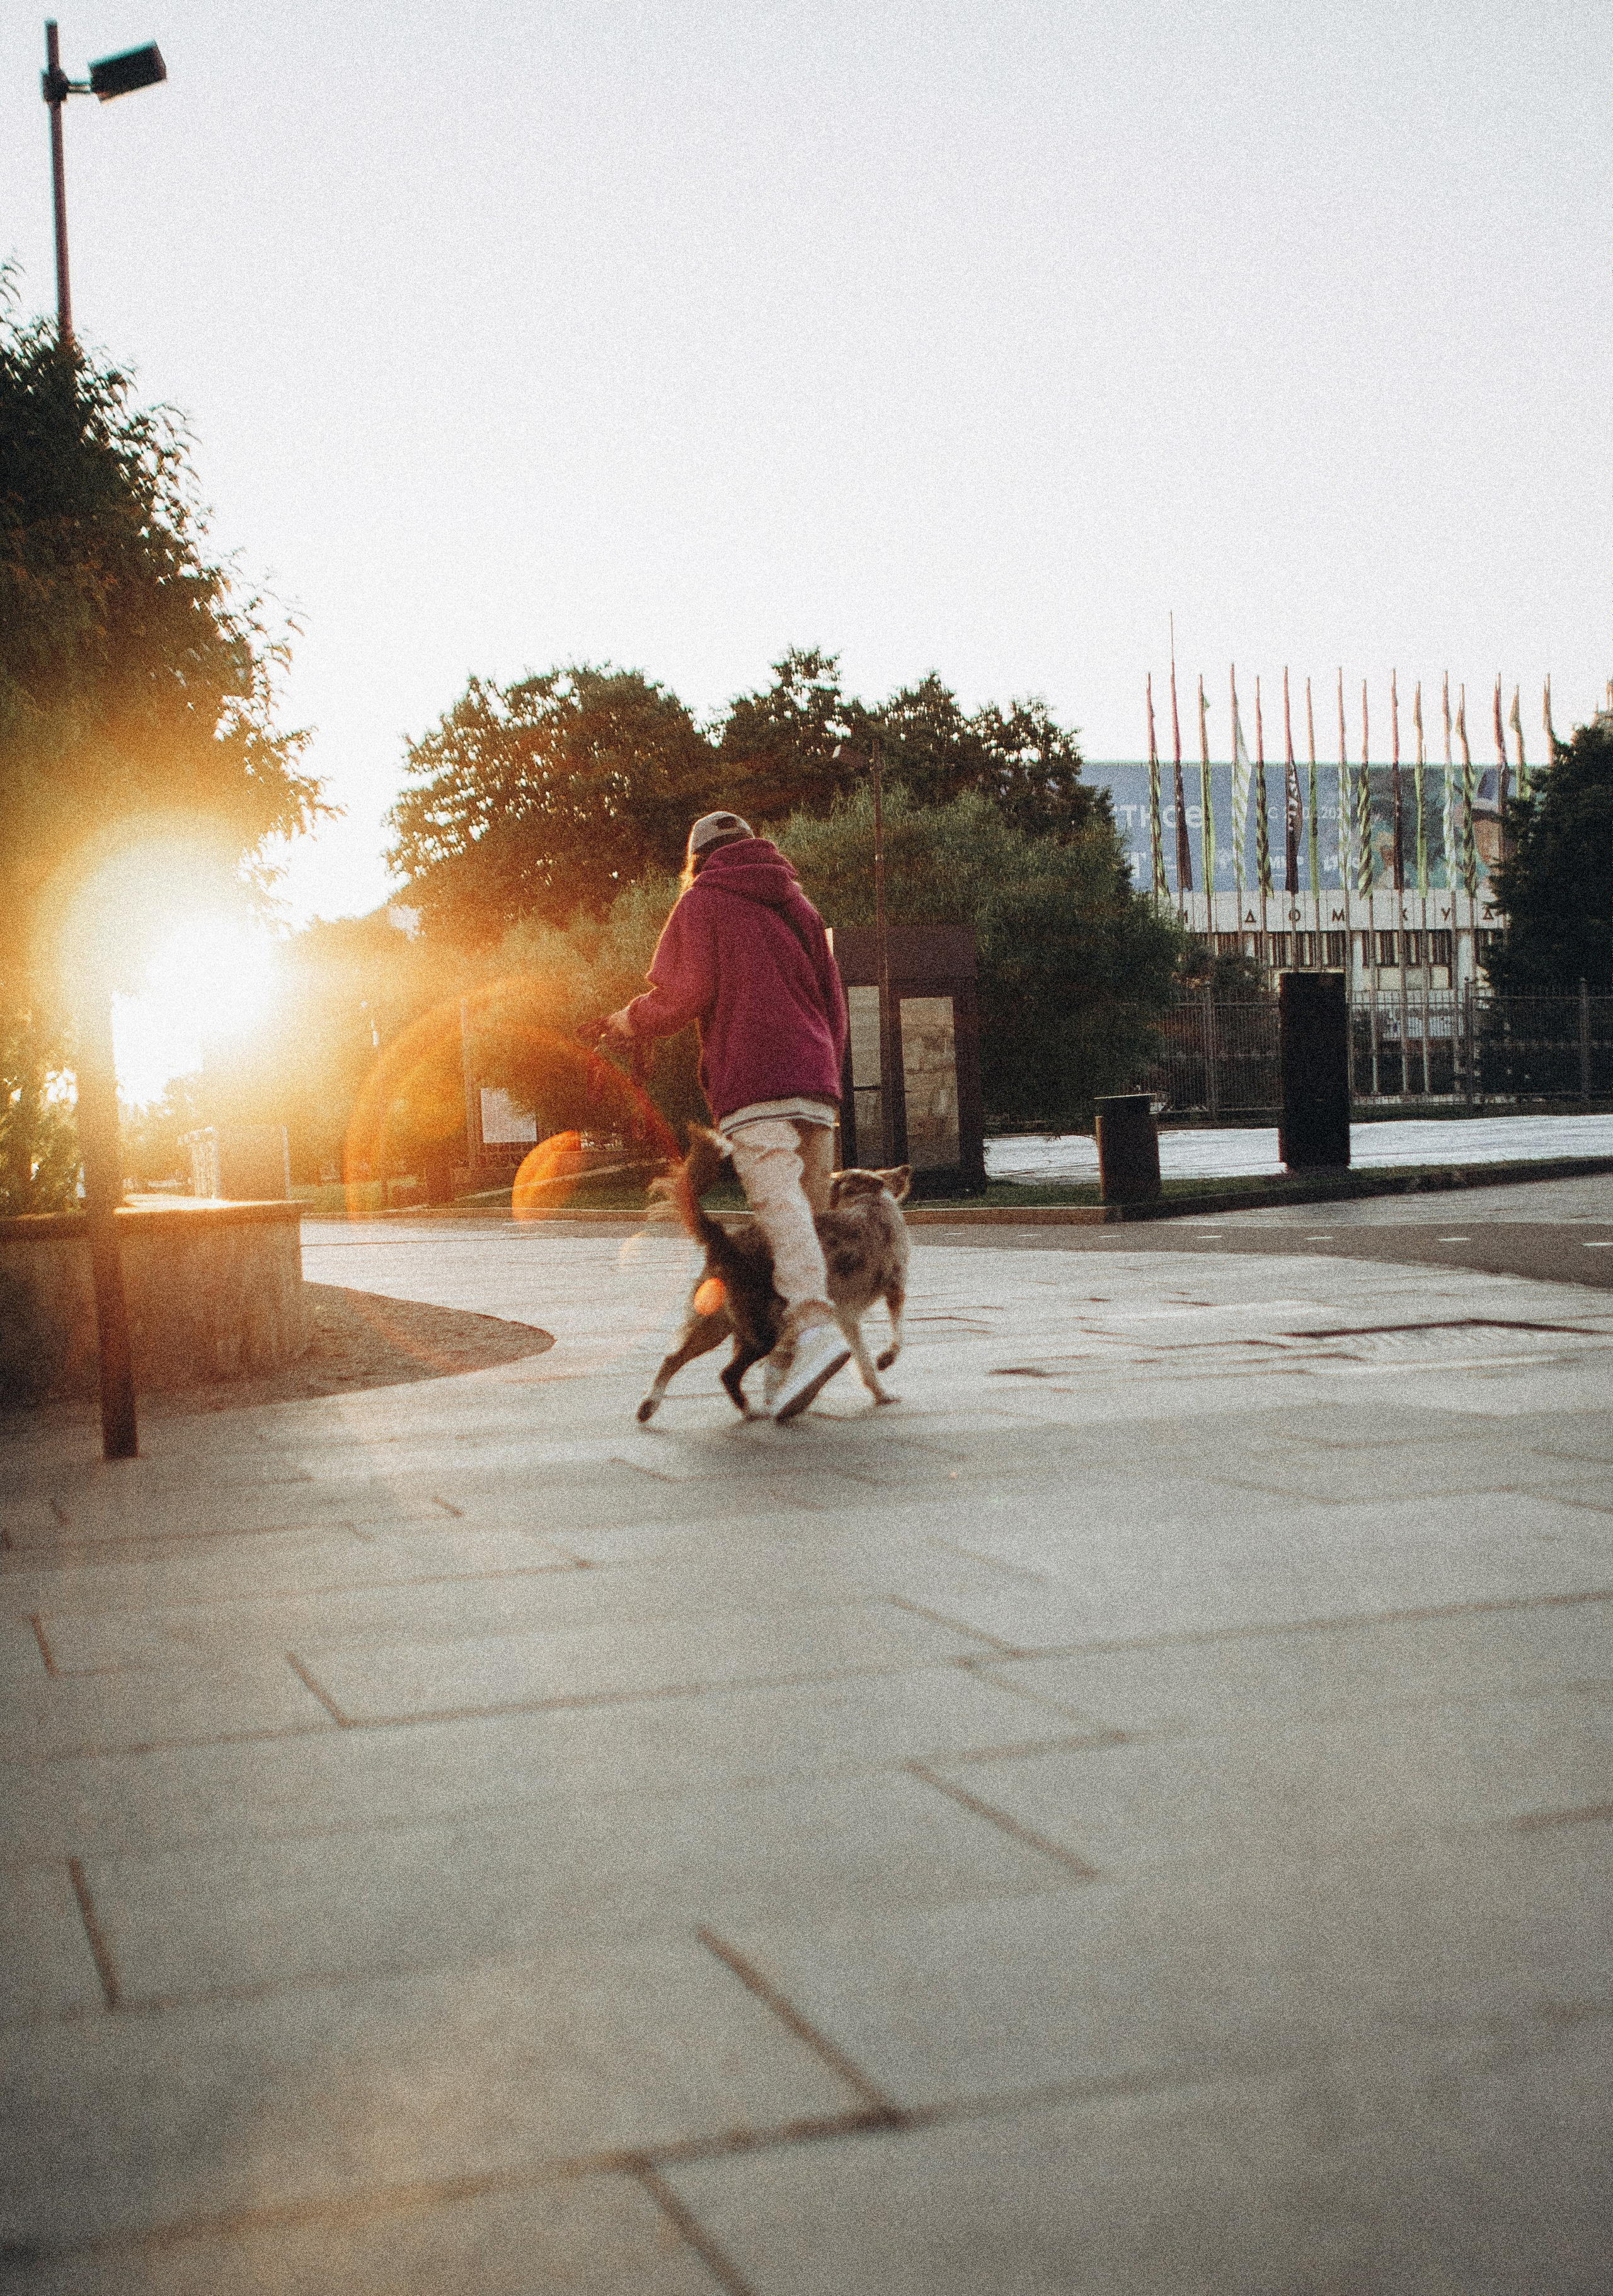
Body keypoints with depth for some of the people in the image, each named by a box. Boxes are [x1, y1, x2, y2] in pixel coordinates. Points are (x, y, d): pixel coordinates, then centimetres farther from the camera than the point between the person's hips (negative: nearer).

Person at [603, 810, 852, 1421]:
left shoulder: (703, 901, 7)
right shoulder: (796, 903, 26)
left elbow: (684, 991, -4)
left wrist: (633, 1021, 14)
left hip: (752, 1079, -6)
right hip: (815, 1078, 6)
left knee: (779, 1204, -19)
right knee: (809, 1210, 7)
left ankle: (815, 1326, -36)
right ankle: (789, 1354, 7)